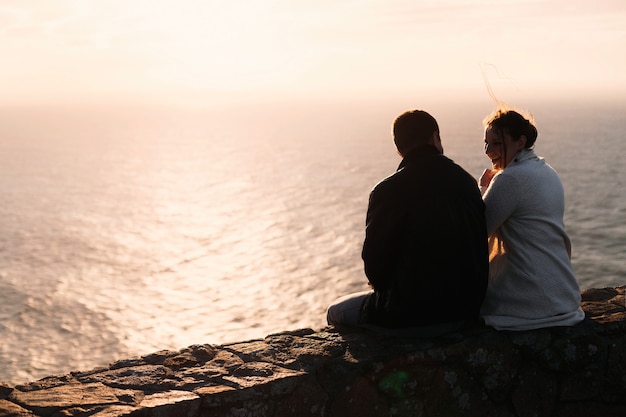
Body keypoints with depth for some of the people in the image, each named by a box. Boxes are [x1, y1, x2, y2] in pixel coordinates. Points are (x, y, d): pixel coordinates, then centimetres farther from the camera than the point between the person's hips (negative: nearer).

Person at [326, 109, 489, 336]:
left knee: (336, 312, 20)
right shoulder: (466, 181, 0)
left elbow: (375, 263, -11)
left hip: (413, 317, -6)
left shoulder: (388, 191, -17)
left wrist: (385, 287, 13)